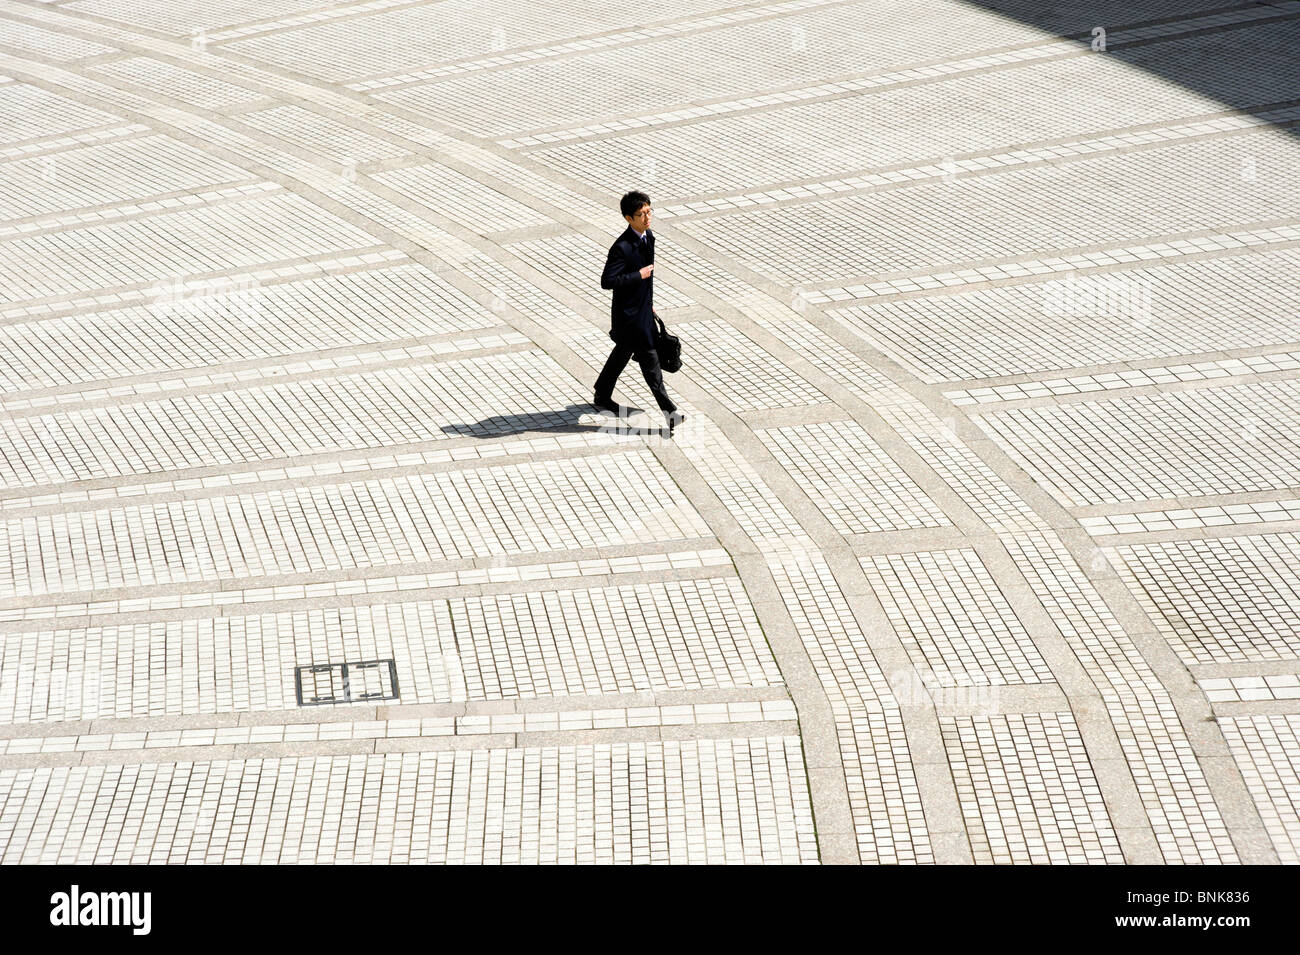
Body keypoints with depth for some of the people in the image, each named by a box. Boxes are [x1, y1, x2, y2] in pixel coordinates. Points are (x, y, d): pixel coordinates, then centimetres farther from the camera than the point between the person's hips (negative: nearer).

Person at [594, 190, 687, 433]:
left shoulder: (648, 236, 3)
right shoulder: (621, 247, -25)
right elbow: (607, 281, -26)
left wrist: (650, 303, 21)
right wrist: (639, 275, -24)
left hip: (642, 307, 9)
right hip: (629, 313, -9)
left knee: (622, 353, 22)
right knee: (650, 360, -3)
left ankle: (602, 397, 38)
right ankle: (669, 411, 3)